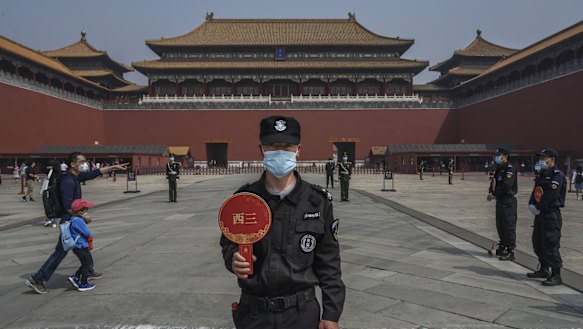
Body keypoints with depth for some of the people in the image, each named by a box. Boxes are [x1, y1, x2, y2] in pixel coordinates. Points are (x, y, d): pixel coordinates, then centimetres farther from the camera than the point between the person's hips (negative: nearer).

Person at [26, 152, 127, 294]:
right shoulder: (68, 181, -24)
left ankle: (89, 272, 38)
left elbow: (95, 173, 14)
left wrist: (114, 167, 14)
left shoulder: (76, 177, 4)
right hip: (69, 220, -10)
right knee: (60, 252, -2)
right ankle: (36, 279, 7)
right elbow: (68, 206, -27)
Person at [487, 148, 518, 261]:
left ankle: (510, 252, -2)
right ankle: (502, 248, 29)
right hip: (499, 201, 9)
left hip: (508, 201, -9)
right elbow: (493, 183, 16)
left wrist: (494, 194, -18)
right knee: (500, 226, 16)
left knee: (509, 226, -6)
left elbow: (506, 186, -24)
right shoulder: (498, 169, 15)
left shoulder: (510, 169, -14)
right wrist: (490, 192, -3)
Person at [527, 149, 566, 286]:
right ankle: (544, 269, 30)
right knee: (538, 243, 17)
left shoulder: (557, 176, -13)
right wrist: (531, 205, -2)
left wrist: (538, 208, -14)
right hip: (540, 214, 10)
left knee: (551, 245, -9)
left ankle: (556, 276, -3)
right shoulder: (542, 175, 17)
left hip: (551, 214, -10)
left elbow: (550, 196, -21)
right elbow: (535, 192, 13)